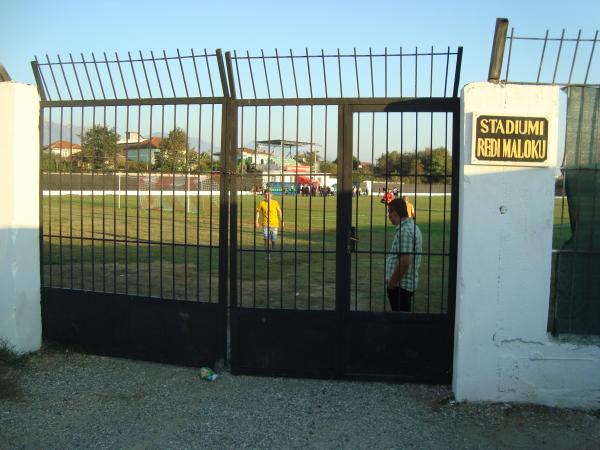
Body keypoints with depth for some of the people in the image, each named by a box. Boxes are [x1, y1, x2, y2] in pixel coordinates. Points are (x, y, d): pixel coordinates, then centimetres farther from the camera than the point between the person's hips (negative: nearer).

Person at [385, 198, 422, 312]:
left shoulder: (404, 231, -20)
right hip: (407, 283, 10)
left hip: (401, 284, -10)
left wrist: (392, 282, -16)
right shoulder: (411, 227, 12)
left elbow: (404, 262, -26)